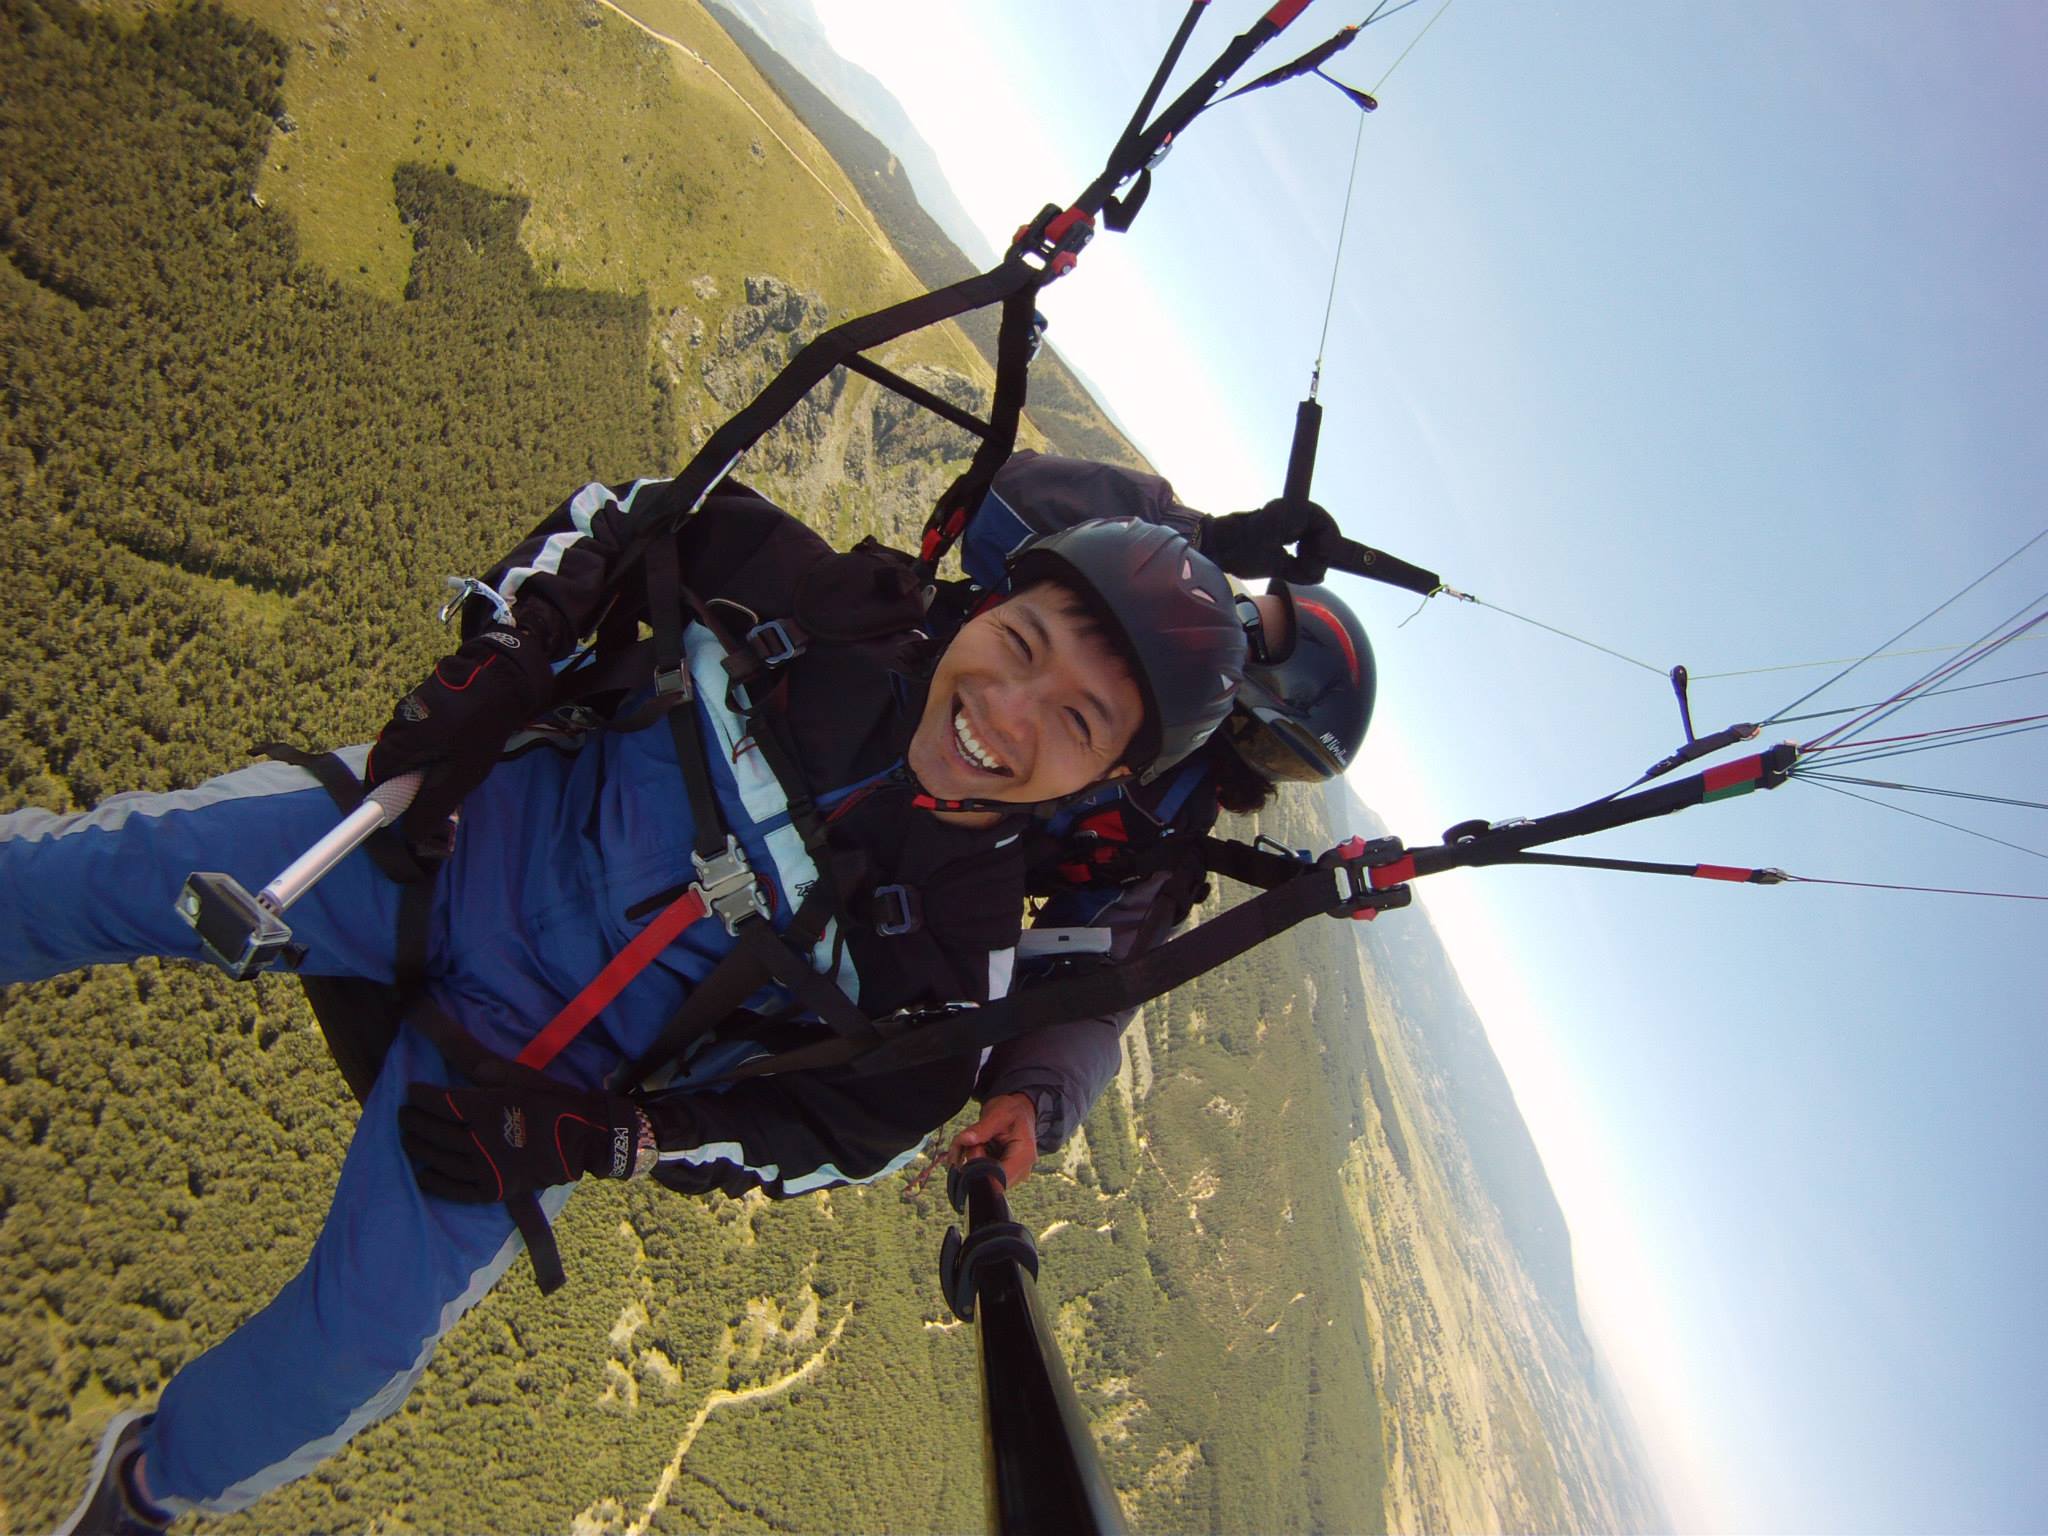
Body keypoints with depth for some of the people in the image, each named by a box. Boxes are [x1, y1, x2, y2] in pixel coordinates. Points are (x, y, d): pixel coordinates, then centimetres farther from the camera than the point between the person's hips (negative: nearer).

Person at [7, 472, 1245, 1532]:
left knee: (357, 1346, -4)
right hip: (446, 833, 2)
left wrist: (597, 1142, -17)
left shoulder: (958, 949, -19)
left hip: (531, 1057, -1)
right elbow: (631, 513, -3)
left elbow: (849, 1131, -8)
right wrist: (493, 665, -16)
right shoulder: (838, 610, -16)